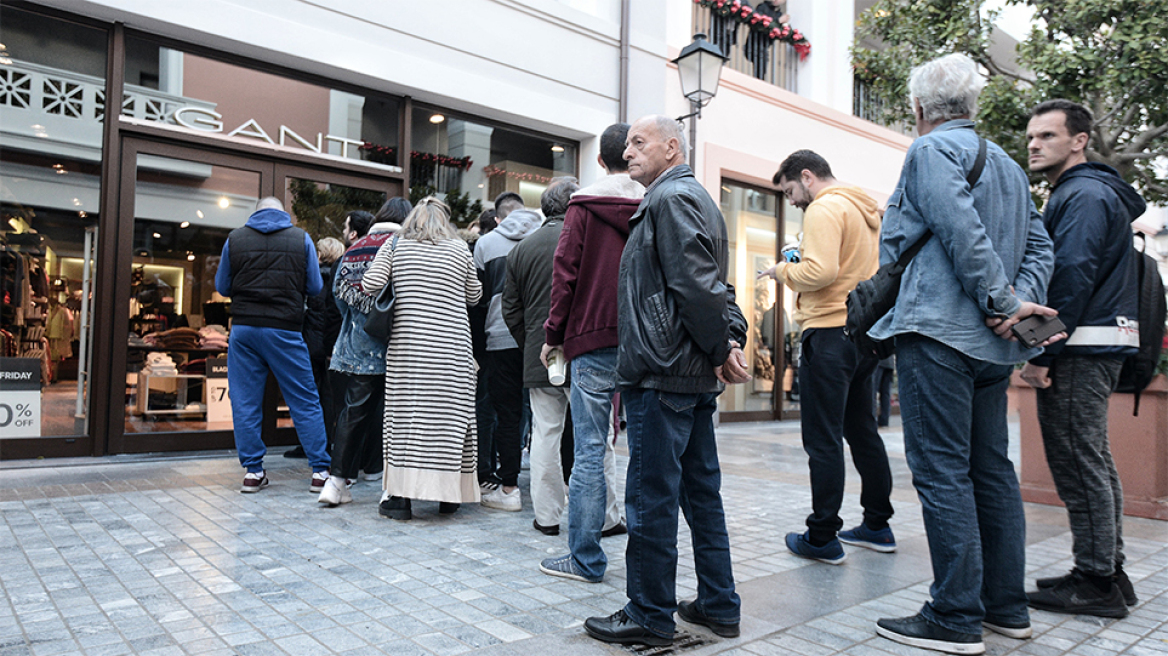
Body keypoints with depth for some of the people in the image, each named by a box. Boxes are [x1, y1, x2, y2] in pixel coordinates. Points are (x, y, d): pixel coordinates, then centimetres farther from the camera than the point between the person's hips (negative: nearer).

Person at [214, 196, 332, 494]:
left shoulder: (235, 238, 6)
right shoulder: (301, 238, 2)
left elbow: (222, 286, 13)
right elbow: (315, 287, 5)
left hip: (244, 327, 2)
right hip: (285, 329, -1)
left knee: (245, 403, 9)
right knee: (305, 402, 5)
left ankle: (253, 471, 12)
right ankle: (320, 471, 6)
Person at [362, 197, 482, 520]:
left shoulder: (394, 245, 5)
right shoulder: (460, 248, 6)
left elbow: (371, 284, -4)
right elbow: (474, 296, 12)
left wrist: (400, 289, 15)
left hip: (407, 343, 0)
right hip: (452, 346, 0)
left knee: (405, 413, 3)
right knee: (450, 414, 6)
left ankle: (400, 496, 2)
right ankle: (449, 494, 12)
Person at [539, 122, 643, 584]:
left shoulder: (584, 206, 0)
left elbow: (566, 273, -4)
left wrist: (554, 334, 2)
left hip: (595, 341, -3)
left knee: (590, 449, -1)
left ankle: (585, 557, 3)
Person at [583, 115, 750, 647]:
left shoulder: (669, 197, -9)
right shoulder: (697, 198, 22)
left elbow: (696, 283, -19)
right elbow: (711, 284, 18)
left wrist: (721, 348, -12)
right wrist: (732, 338, 5)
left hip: (661, 372, -10)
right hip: (694, 375, 10)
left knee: (651, 496, -2)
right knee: (701, 489, 14)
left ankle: (650, 616, 10)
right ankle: (719, 605, 24)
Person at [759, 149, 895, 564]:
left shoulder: (824, 209, -11)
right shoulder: (867, 210, 19)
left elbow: (820, 271, -23)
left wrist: (784, 271, -6)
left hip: (830, 332, -10)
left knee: (822, 439, -4)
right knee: (861, 430, 17)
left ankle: (822, 538, 2)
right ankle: (878, 526, 25)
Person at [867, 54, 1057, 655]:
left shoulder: (931, 149, -4)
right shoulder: (1008, 164, 22)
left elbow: (961, 230, -18)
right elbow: (1040, 245, 16)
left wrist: (1003, 298, -13)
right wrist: (1022, 299, 2)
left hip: (938, 331, -9)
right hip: (991, 345, 9)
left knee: (941, 471, -6)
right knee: (991, 470, 13)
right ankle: (1006, 605, 22)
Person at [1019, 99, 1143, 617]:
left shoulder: (1084, 195, -10)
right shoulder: (1081, 192, 22)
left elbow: (1072, 277, -20)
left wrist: (1042, 352, -20)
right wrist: (1045, 346, 17)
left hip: (1081, 349, -11)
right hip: (1095, 347, 11)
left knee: (1078, 461, -5)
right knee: (1093, 459, 14)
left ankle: (1096, 581, 3)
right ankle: (1109, 572, 23)